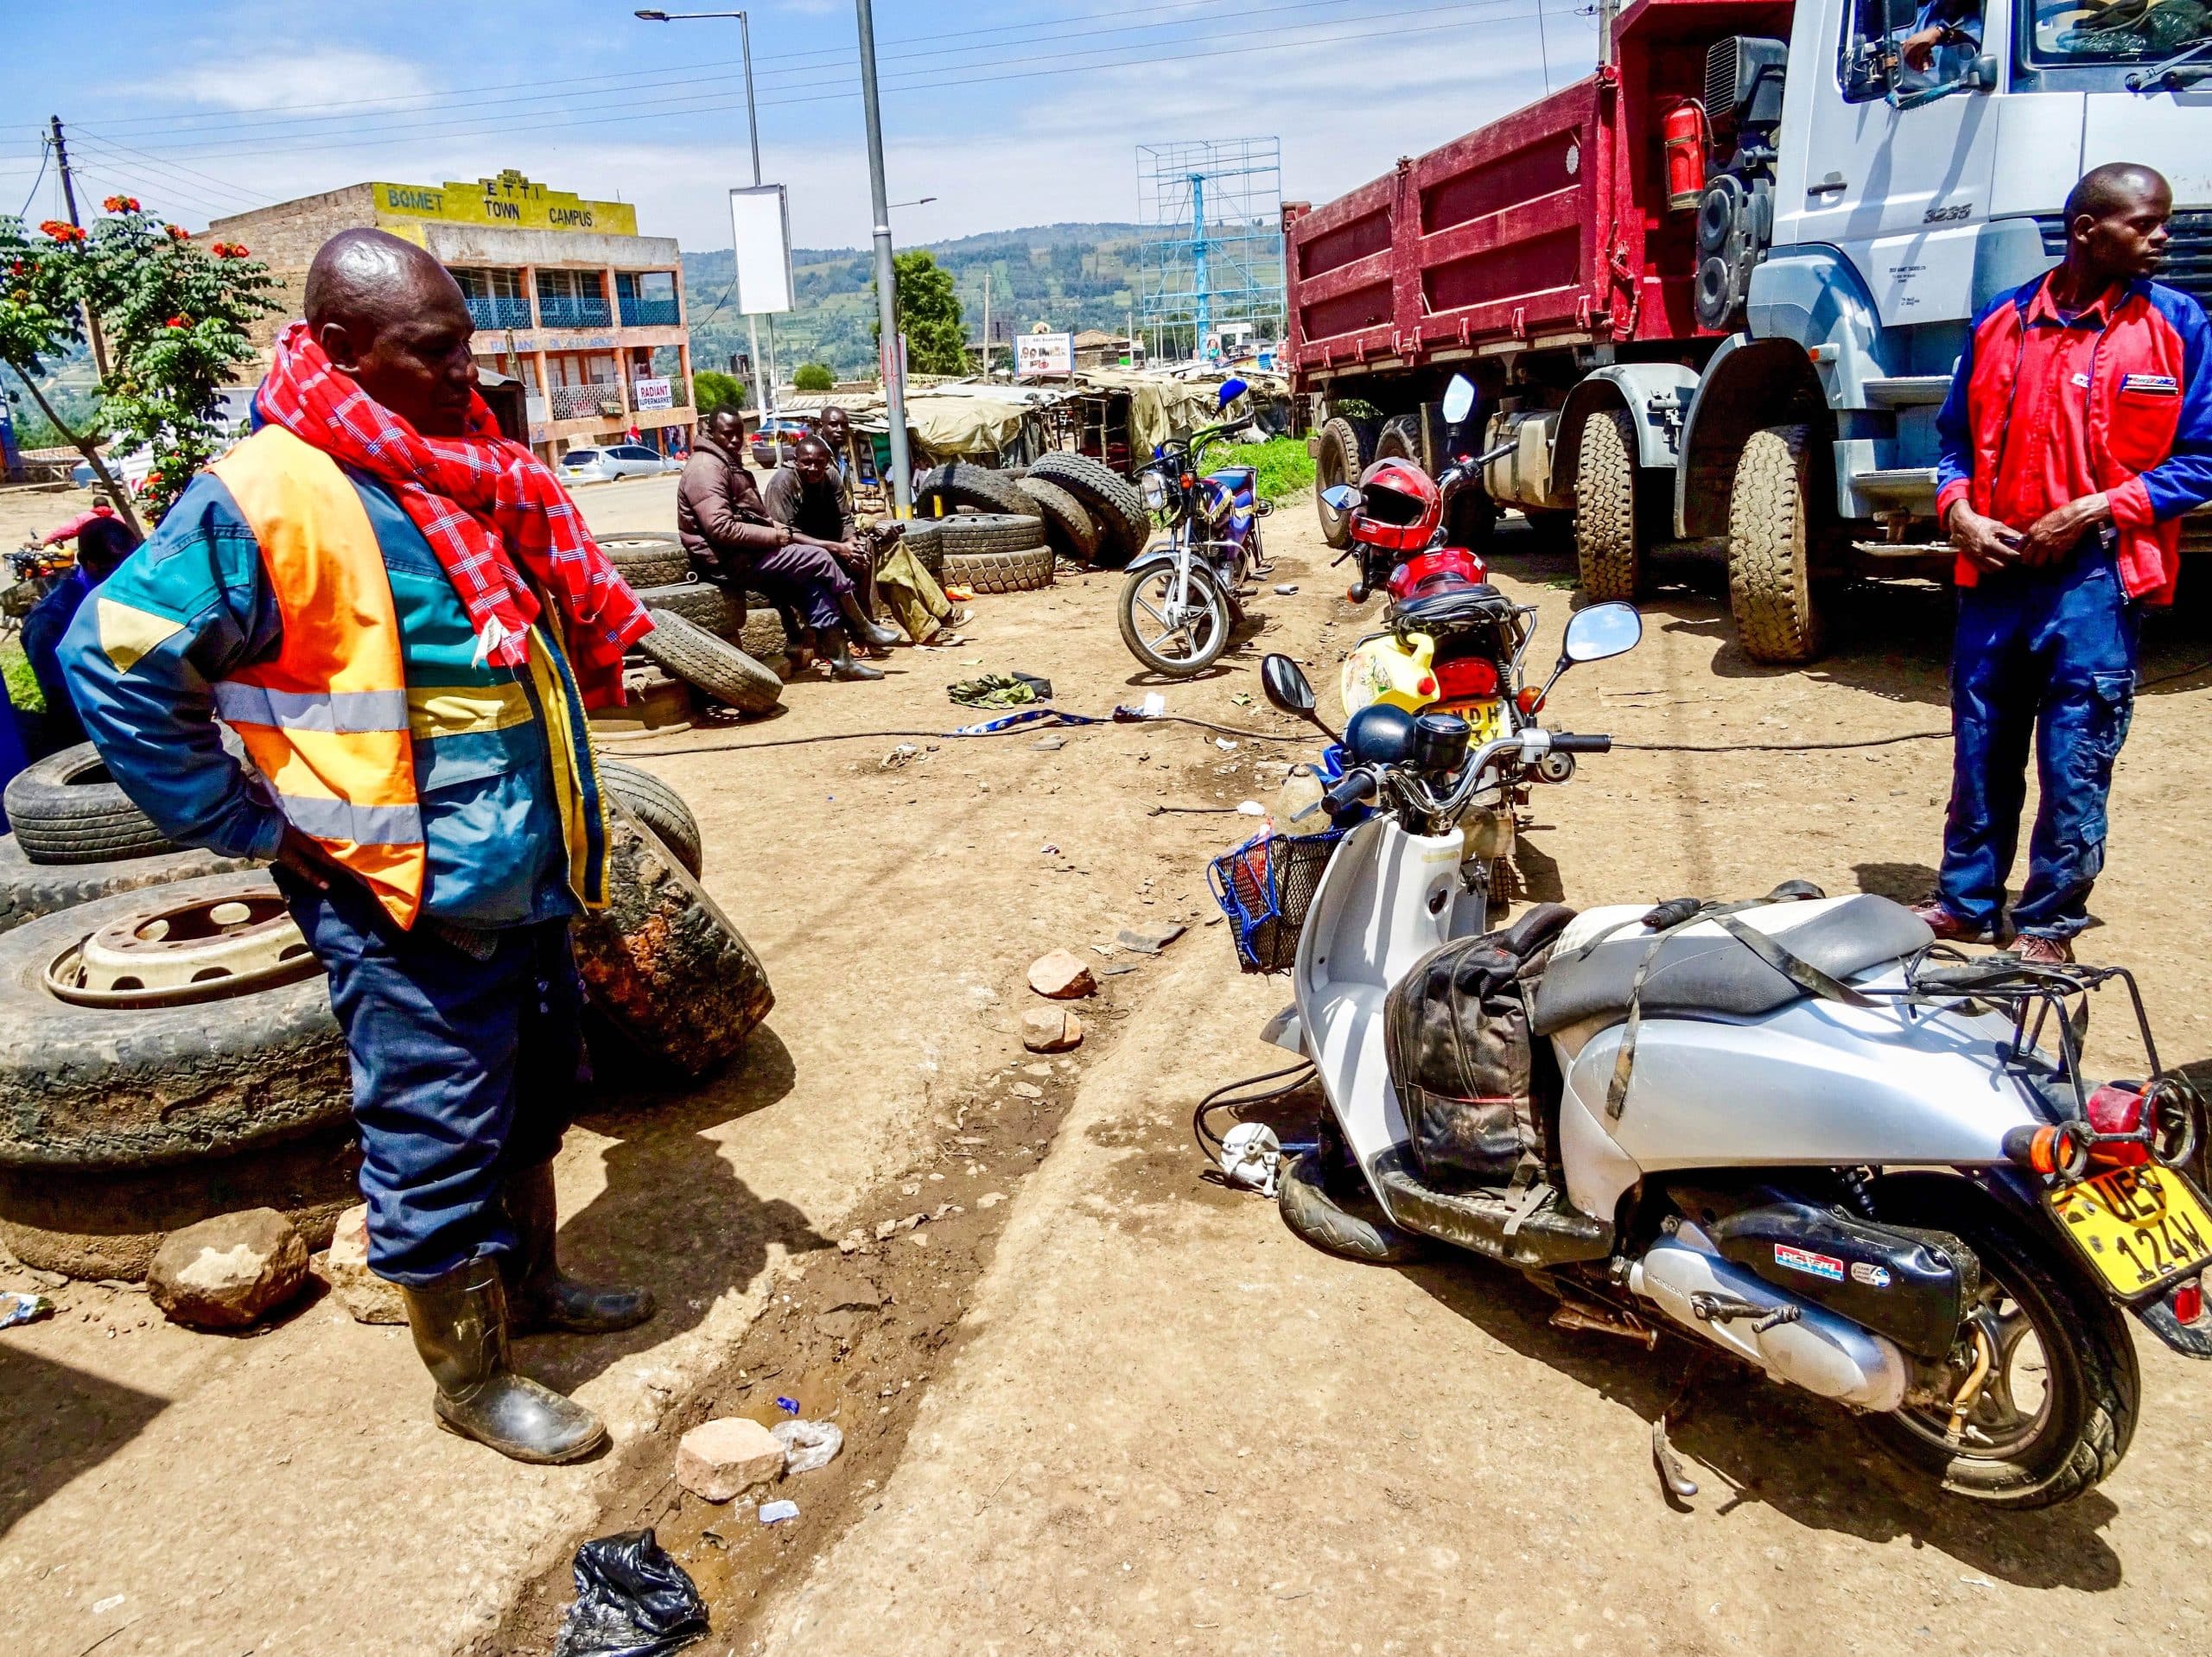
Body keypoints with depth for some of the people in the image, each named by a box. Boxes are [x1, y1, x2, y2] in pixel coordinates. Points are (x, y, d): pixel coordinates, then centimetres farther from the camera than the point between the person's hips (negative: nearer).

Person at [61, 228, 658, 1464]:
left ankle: (530, 1282, 45)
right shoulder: (270, 495, -18)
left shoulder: (469, 472, 8)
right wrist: (257, 827, -15)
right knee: (437, 1143, 6)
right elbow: (118, 660, -18)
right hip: (410, 903, -8)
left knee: (536, 1096, 23)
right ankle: (472, 1381, 25)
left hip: (530, 881, 9)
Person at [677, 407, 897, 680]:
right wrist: (776, 536, -19)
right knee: (819, 559, -11)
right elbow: (722, 529, -26)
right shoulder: (706, 468, -15)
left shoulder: (730, 464, 19)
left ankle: (839, 658, -5)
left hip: (747, 554, 10)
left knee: (812, 580, -3)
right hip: (731, 562, -10)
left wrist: (778, 528, 3)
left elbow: (753, 515, 25)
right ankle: (863, 629, 6)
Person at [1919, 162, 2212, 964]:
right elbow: (1957, 436, 16)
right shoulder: (2001, 320, 8)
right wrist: (1959, 511, -2)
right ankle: (1966, 902, 24)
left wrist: (2094, 510, -12)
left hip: (2096, 576, -3)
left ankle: (2050, 923, 14)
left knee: (2075, 763, 1)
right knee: (1981, 751, 11)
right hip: (1994, 569, 3)